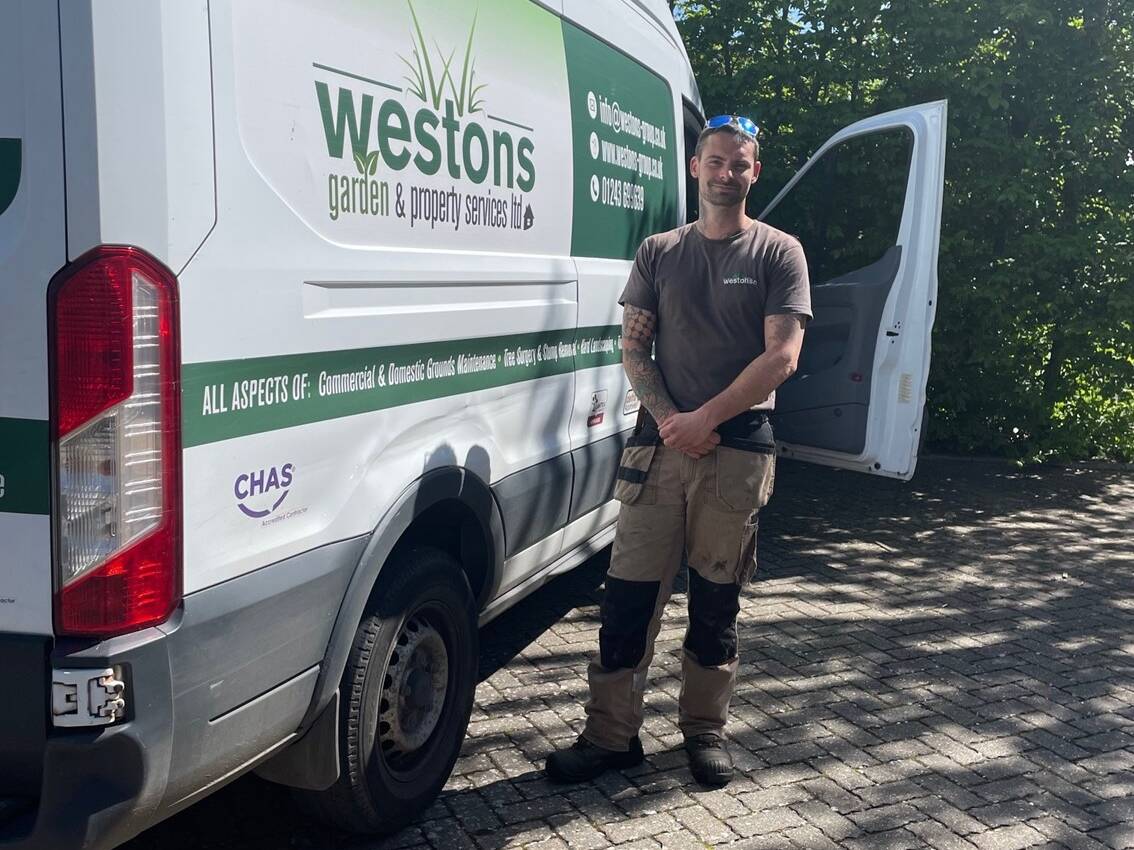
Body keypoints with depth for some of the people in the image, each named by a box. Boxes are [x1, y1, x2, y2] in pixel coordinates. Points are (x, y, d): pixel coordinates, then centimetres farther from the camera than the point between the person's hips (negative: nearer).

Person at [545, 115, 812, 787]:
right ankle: (612, 735, 11)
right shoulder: (659, 253, 12)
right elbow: (634, 349, 8)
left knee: (717, 600, 8)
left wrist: (705, 418, -13)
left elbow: (782, 358, -6)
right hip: (660, 445, 2)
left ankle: (706, 731, 22)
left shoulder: (778, 253, 4)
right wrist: (668, 418, -9)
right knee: (630, 593, 1)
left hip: (738, 448, -2)